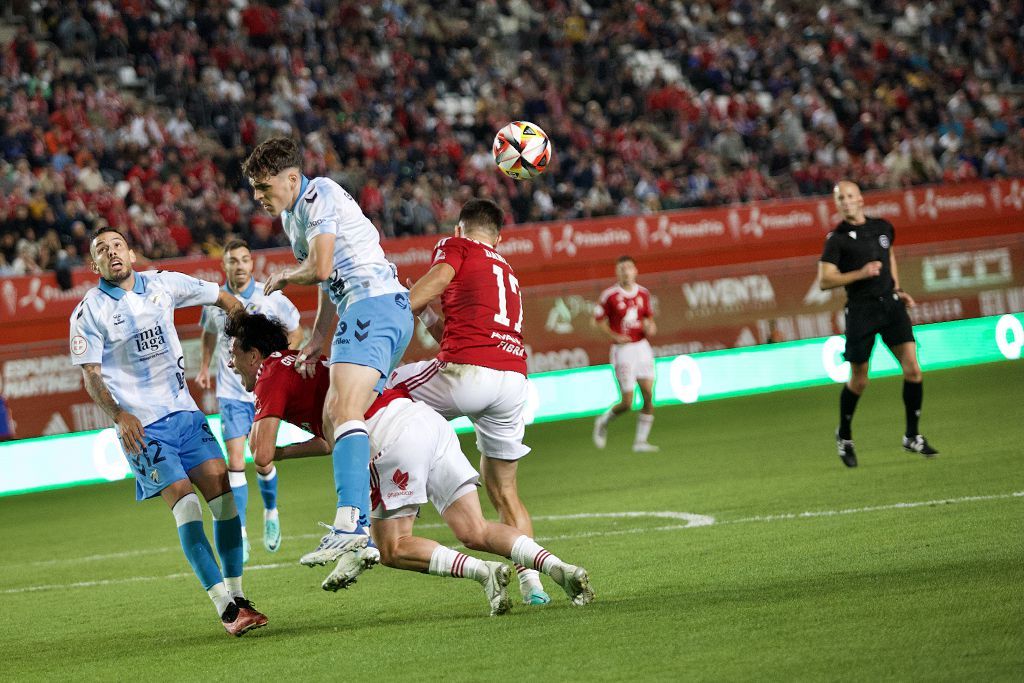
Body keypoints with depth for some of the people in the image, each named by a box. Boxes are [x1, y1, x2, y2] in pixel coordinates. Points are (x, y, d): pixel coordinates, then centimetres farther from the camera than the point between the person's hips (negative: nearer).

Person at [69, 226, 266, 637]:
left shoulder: (163, 285, 7)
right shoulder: (89, 311, -3)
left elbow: (221, 298, 19)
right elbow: (91, 375, -4)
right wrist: (118, 415, -19)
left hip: (183, 411, 4)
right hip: (140, 425, -4)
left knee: (222, 491, -7)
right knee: (185, 503, -16)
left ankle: (236, 597, 2)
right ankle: (225, 608, -18)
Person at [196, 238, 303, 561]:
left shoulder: (270, 297, -6)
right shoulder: (214, 301, -1)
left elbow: (296, 331, 7)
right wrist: (204, 367, 10)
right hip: (231, 392, 0)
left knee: (263, 463, 4)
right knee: (235, 462, -11)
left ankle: (271, 513, 35)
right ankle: (240, 535, -9)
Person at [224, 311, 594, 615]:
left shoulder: (272, 375, 5)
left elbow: (262, 455, -3)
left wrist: (258, 429, 19)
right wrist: (283, 451, 41)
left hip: (392, 434, -8)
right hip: (428, 422, 8)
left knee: (393, 548, 3)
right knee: (475, 532, 2)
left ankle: (485, 572, -15)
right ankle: (560, 568, -16)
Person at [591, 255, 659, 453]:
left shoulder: (643, 293, 5)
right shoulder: (610, 295, -8)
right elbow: (598, 320, -1)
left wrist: (650, 327, -4)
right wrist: (614, 336, -15)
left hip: (642, 346, 4)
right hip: (622, 349, -4)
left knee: (649, 396, -4)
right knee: (626, 403, -5)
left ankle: (640, 441, 5)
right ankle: (603, 422, 25)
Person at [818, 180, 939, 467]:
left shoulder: (883, 228, 8)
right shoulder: (837, 239, -6)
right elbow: (824, 280, -11)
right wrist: (861, 273, -21)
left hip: (890, 304, 4)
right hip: (861, 311, -4)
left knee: (912, 370, -7)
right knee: (858, 381, 3)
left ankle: (912, 437, 5)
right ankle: (844, 436, 28)